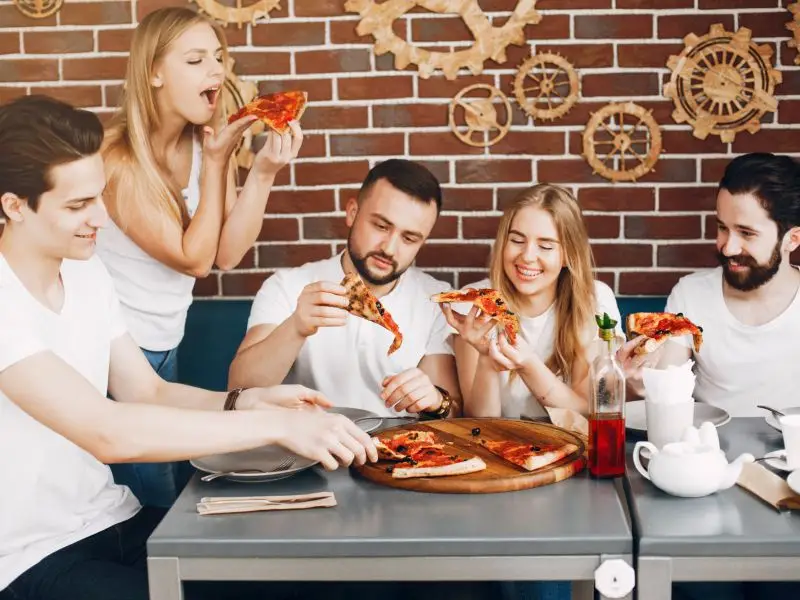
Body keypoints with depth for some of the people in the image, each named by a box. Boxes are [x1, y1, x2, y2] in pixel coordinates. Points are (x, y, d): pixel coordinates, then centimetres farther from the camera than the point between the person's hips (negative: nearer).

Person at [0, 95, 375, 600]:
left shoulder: (86, 271, 4)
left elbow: (148, 392, 7)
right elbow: (108, 434, -31)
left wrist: (248, 402, -12)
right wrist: (277, 425, -30)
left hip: (114, 520, 7)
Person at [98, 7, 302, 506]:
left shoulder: (205, 143, -1)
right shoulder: (119, 158, -21)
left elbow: (226, 254, -8)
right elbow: (193, 259, -18)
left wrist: (264, 172, -19)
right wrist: (216, 163, -19)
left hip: (164, 347, 7)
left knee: (184, 496, 15)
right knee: (156, 511, 3)